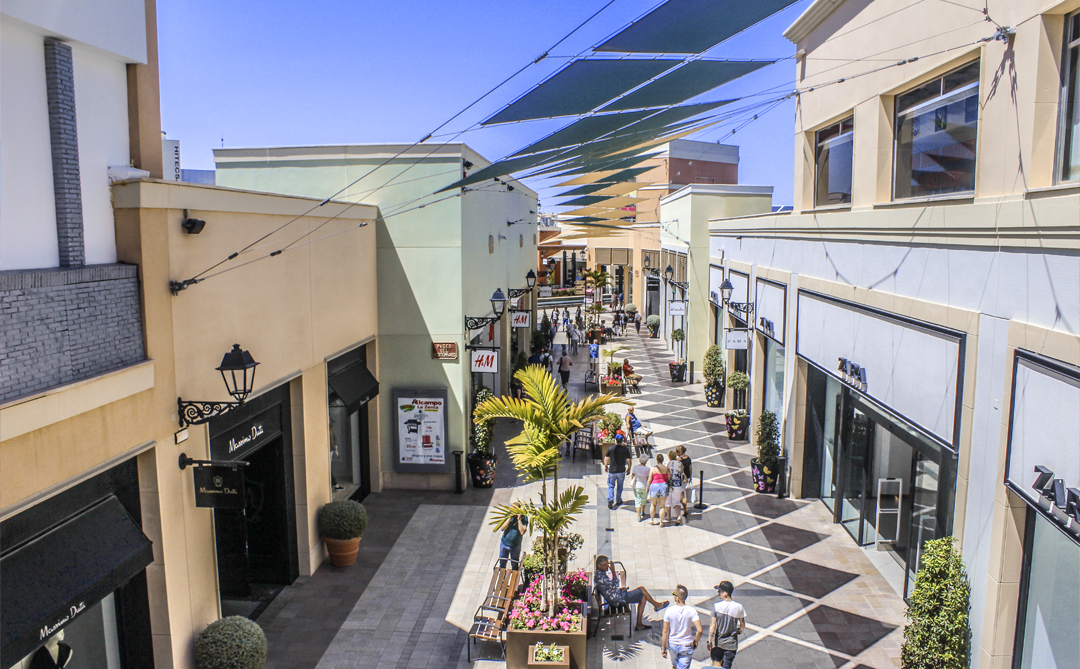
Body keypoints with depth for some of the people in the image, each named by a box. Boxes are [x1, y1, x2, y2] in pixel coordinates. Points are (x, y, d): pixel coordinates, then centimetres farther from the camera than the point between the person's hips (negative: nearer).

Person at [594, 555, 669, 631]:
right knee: (641, 589, -6)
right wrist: (613, 571, -28)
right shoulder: (599, 577, -24)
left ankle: (639, 624, 12)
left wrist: (619, 589, 9)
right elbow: (613, 585, -28)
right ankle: (657, 605, 17)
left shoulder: (601, 574, 9)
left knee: (643, 597, 9)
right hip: (618, 599, -10)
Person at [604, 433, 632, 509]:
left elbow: (606, 459, -1)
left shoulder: (611, 448, -7)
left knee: (611, 486, 9)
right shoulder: (625, 449, -6)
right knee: (619, 487, 15)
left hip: (612, 470, -1)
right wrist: (628, 468, 14)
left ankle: (610, 499, -11)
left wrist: (605, 466, 16)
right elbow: (628, 460, -1)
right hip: (621, 471, 1)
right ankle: (618, 501, 24)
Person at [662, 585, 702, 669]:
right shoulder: (691, 611, -16)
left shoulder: (669, 611, -16)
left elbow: (665, 631, -10)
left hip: (672, 644, 1)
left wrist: (663, 648, 0)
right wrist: (696, 642, -2)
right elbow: (699, 630, -22)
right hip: (686, 646, -1)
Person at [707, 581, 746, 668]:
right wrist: (739, 631, 24)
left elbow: (713, 626, -14)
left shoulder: (717, 606, -16)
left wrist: (709, 641, -5)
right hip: (731, 644, 2)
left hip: (718, 642, -2)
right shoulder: (739, 607, -9)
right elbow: (743, 625, 2)